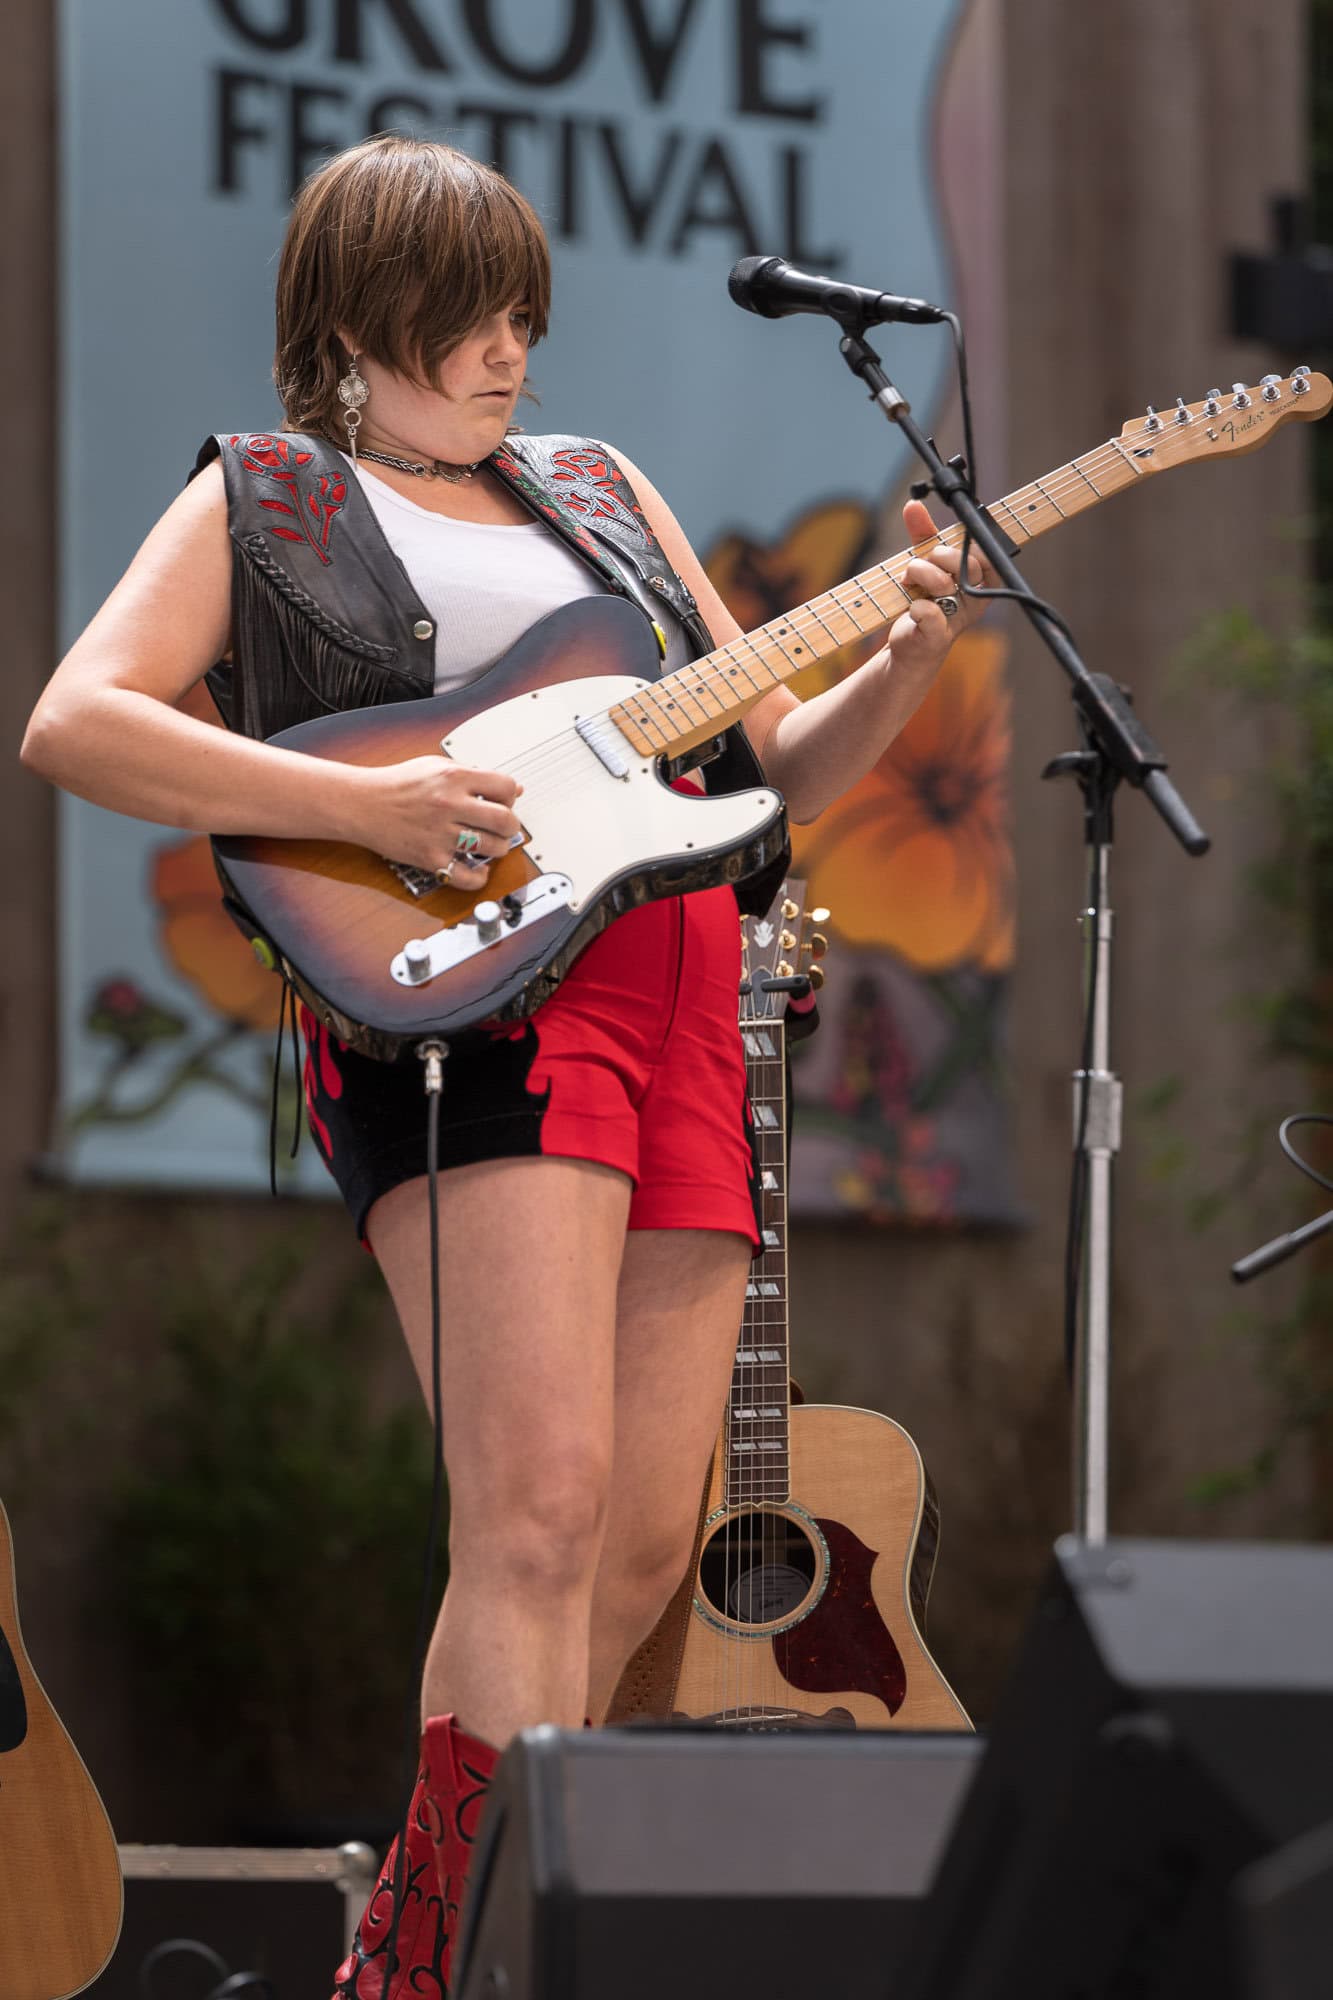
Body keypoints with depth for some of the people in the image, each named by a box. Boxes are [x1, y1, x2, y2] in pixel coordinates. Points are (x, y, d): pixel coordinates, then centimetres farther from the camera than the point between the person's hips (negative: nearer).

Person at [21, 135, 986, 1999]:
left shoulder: (599, 488, 26)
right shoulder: (260, 497, 10)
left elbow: (778, 769, 25)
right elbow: (73, 725, -5)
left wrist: (904, 664, 5)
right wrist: (363, 808, -14)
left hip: (679, 995, 6)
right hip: (459, 996, -6)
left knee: (641, 1549, 1)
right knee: (543, 1505, -21)